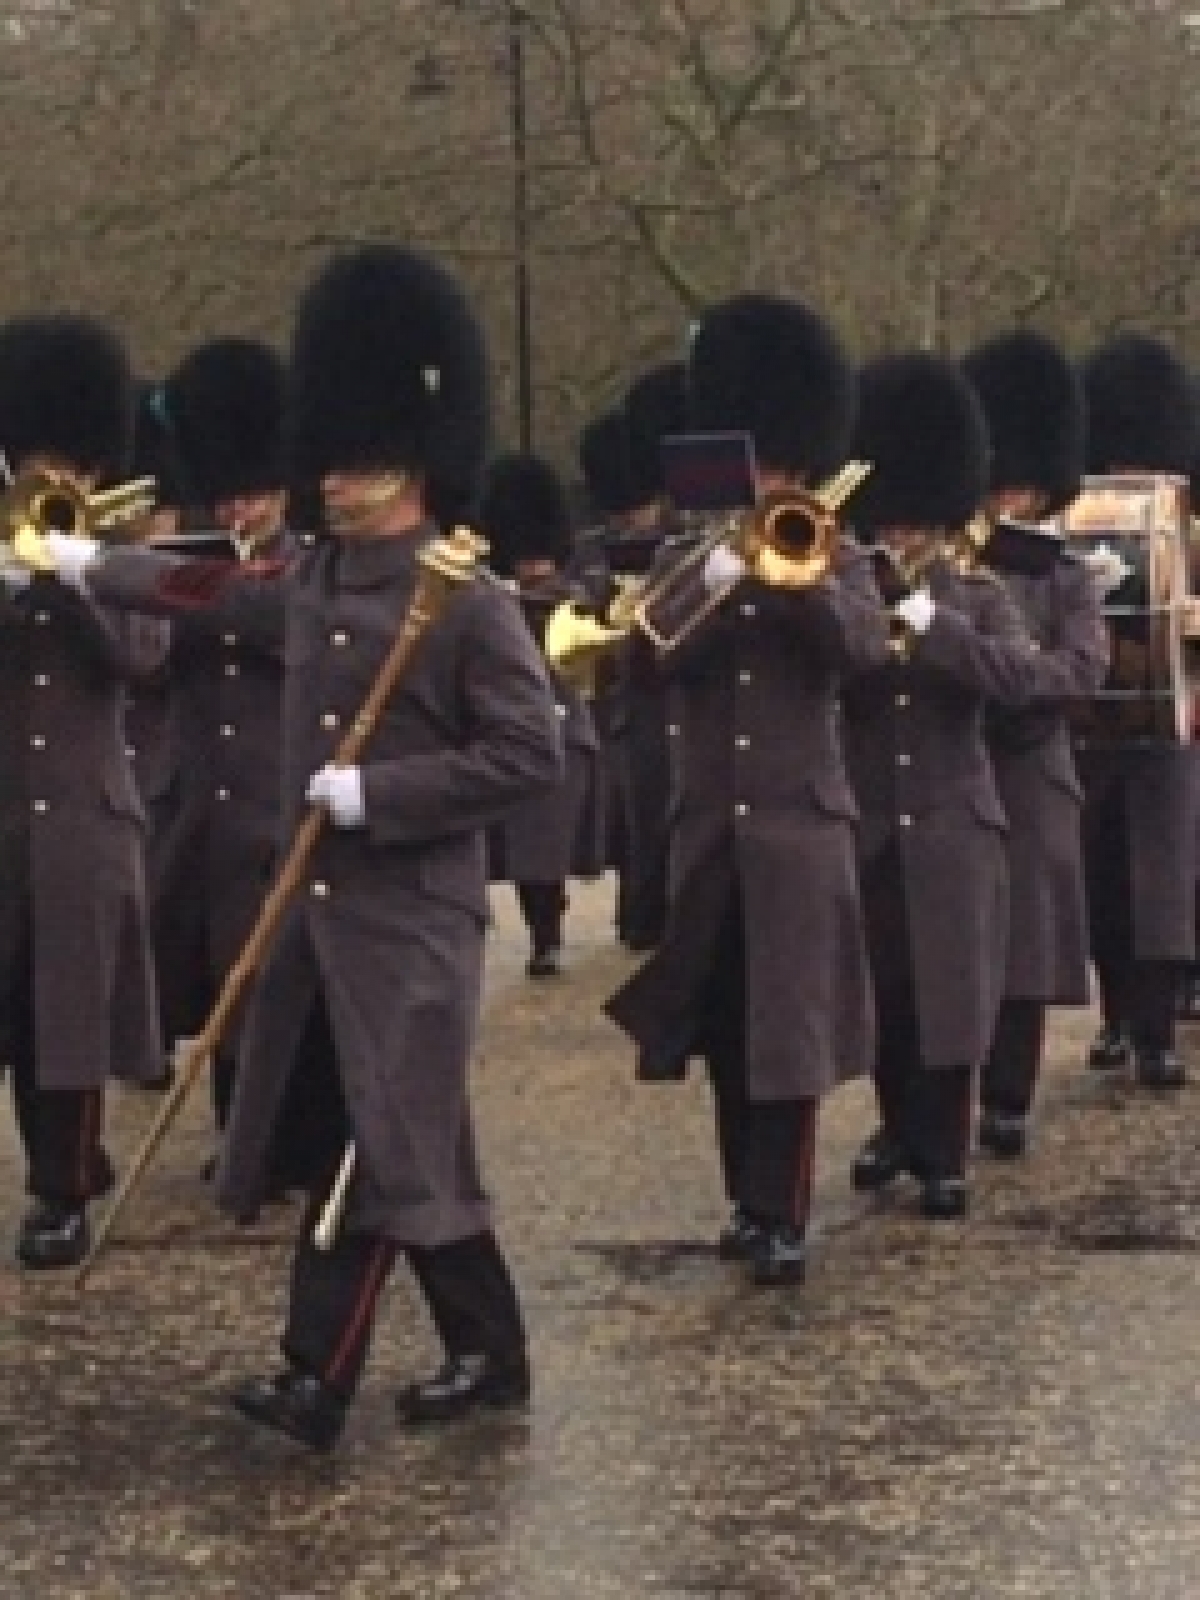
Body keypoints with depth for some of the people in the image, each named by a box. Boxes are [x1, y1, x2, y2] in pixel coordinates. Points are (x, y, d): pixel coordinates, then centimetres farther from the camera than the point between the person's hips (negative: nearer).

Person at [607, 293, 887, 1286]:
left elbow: (866, 646, -16)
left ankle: (786, 1220, -3)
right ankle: (750, 1202, 20)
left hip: (801, 821, -3)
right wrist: (714, 583, -20)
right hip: (709, 826, 3)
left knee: (792, 1029, -6)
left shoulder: (836, 561, 3)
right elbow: (654, 656, -6)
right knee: (723, 1031, 8)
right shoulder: (690, 559, 10)